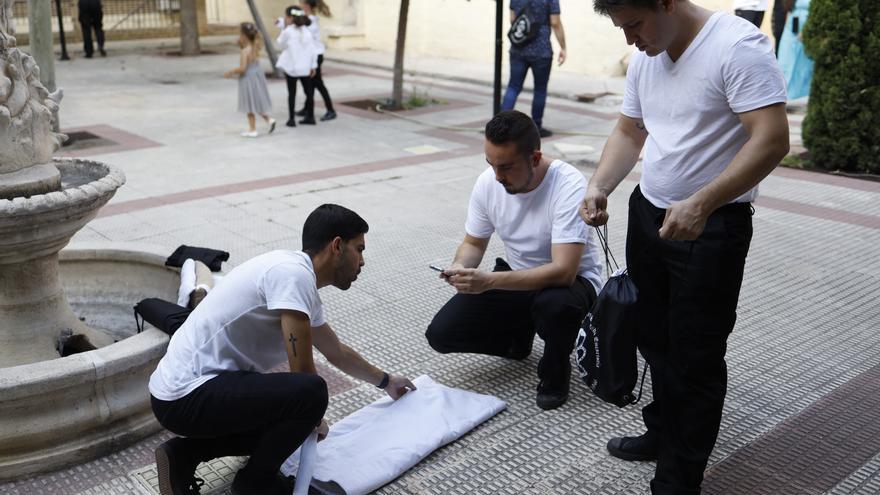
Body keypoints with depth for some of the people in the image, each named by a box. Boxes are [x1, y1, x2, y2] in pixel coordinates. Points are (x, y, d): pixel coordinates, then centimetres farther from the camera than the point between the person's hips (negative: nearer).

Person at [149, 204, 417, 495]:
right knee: (310, 393, -25)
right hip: (188, 396, -11)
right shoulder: (294, 274, -19)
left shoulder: (302, 287, 12)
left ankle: (183, 455, 16)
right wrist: (313, 417, 3)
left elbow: (338, 354, 29)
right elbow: (303, 372, -17)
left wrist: (386, 382, 43)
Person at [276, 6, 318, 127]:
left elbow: (281, 44, 4)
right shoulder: (306, 31, 2)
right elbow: (313, 49, 2)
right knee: (308, 91, 13)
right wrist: (313, 66, 8)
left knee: (292, 93, 3)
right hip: (305, 67, 4)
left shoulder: (287, 31, -13)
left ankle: (292, 119, 4)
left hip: (291, 67, -4)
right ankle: (310, 117, 19)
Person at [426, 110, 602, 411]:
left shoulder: (569, 186, -29)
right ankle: (518, 338, 18)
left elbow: (563, 271, -36)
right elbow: (473, 243, 3)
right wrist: (460, 267, -23)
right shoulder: (488, 182, -11)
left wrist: (489, 281, -44)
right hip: (517, 278, 5)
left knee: (554, 304, -42)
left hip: (570, 279, -5)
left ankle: (555, 369, -7)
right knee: (440, 334, -10)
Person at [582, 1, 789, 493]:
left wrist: (701, 204, -32)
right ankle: (663, 434, 39)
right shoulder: (645, 58, 6)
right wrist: (600, 186, -3)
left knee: (696, 357, 2)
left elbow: (772, 141, -25)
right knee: (656, 339, 19)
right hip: (648, 213, 8)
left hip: (711, 227, -7)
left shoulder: (739, 47, -18)